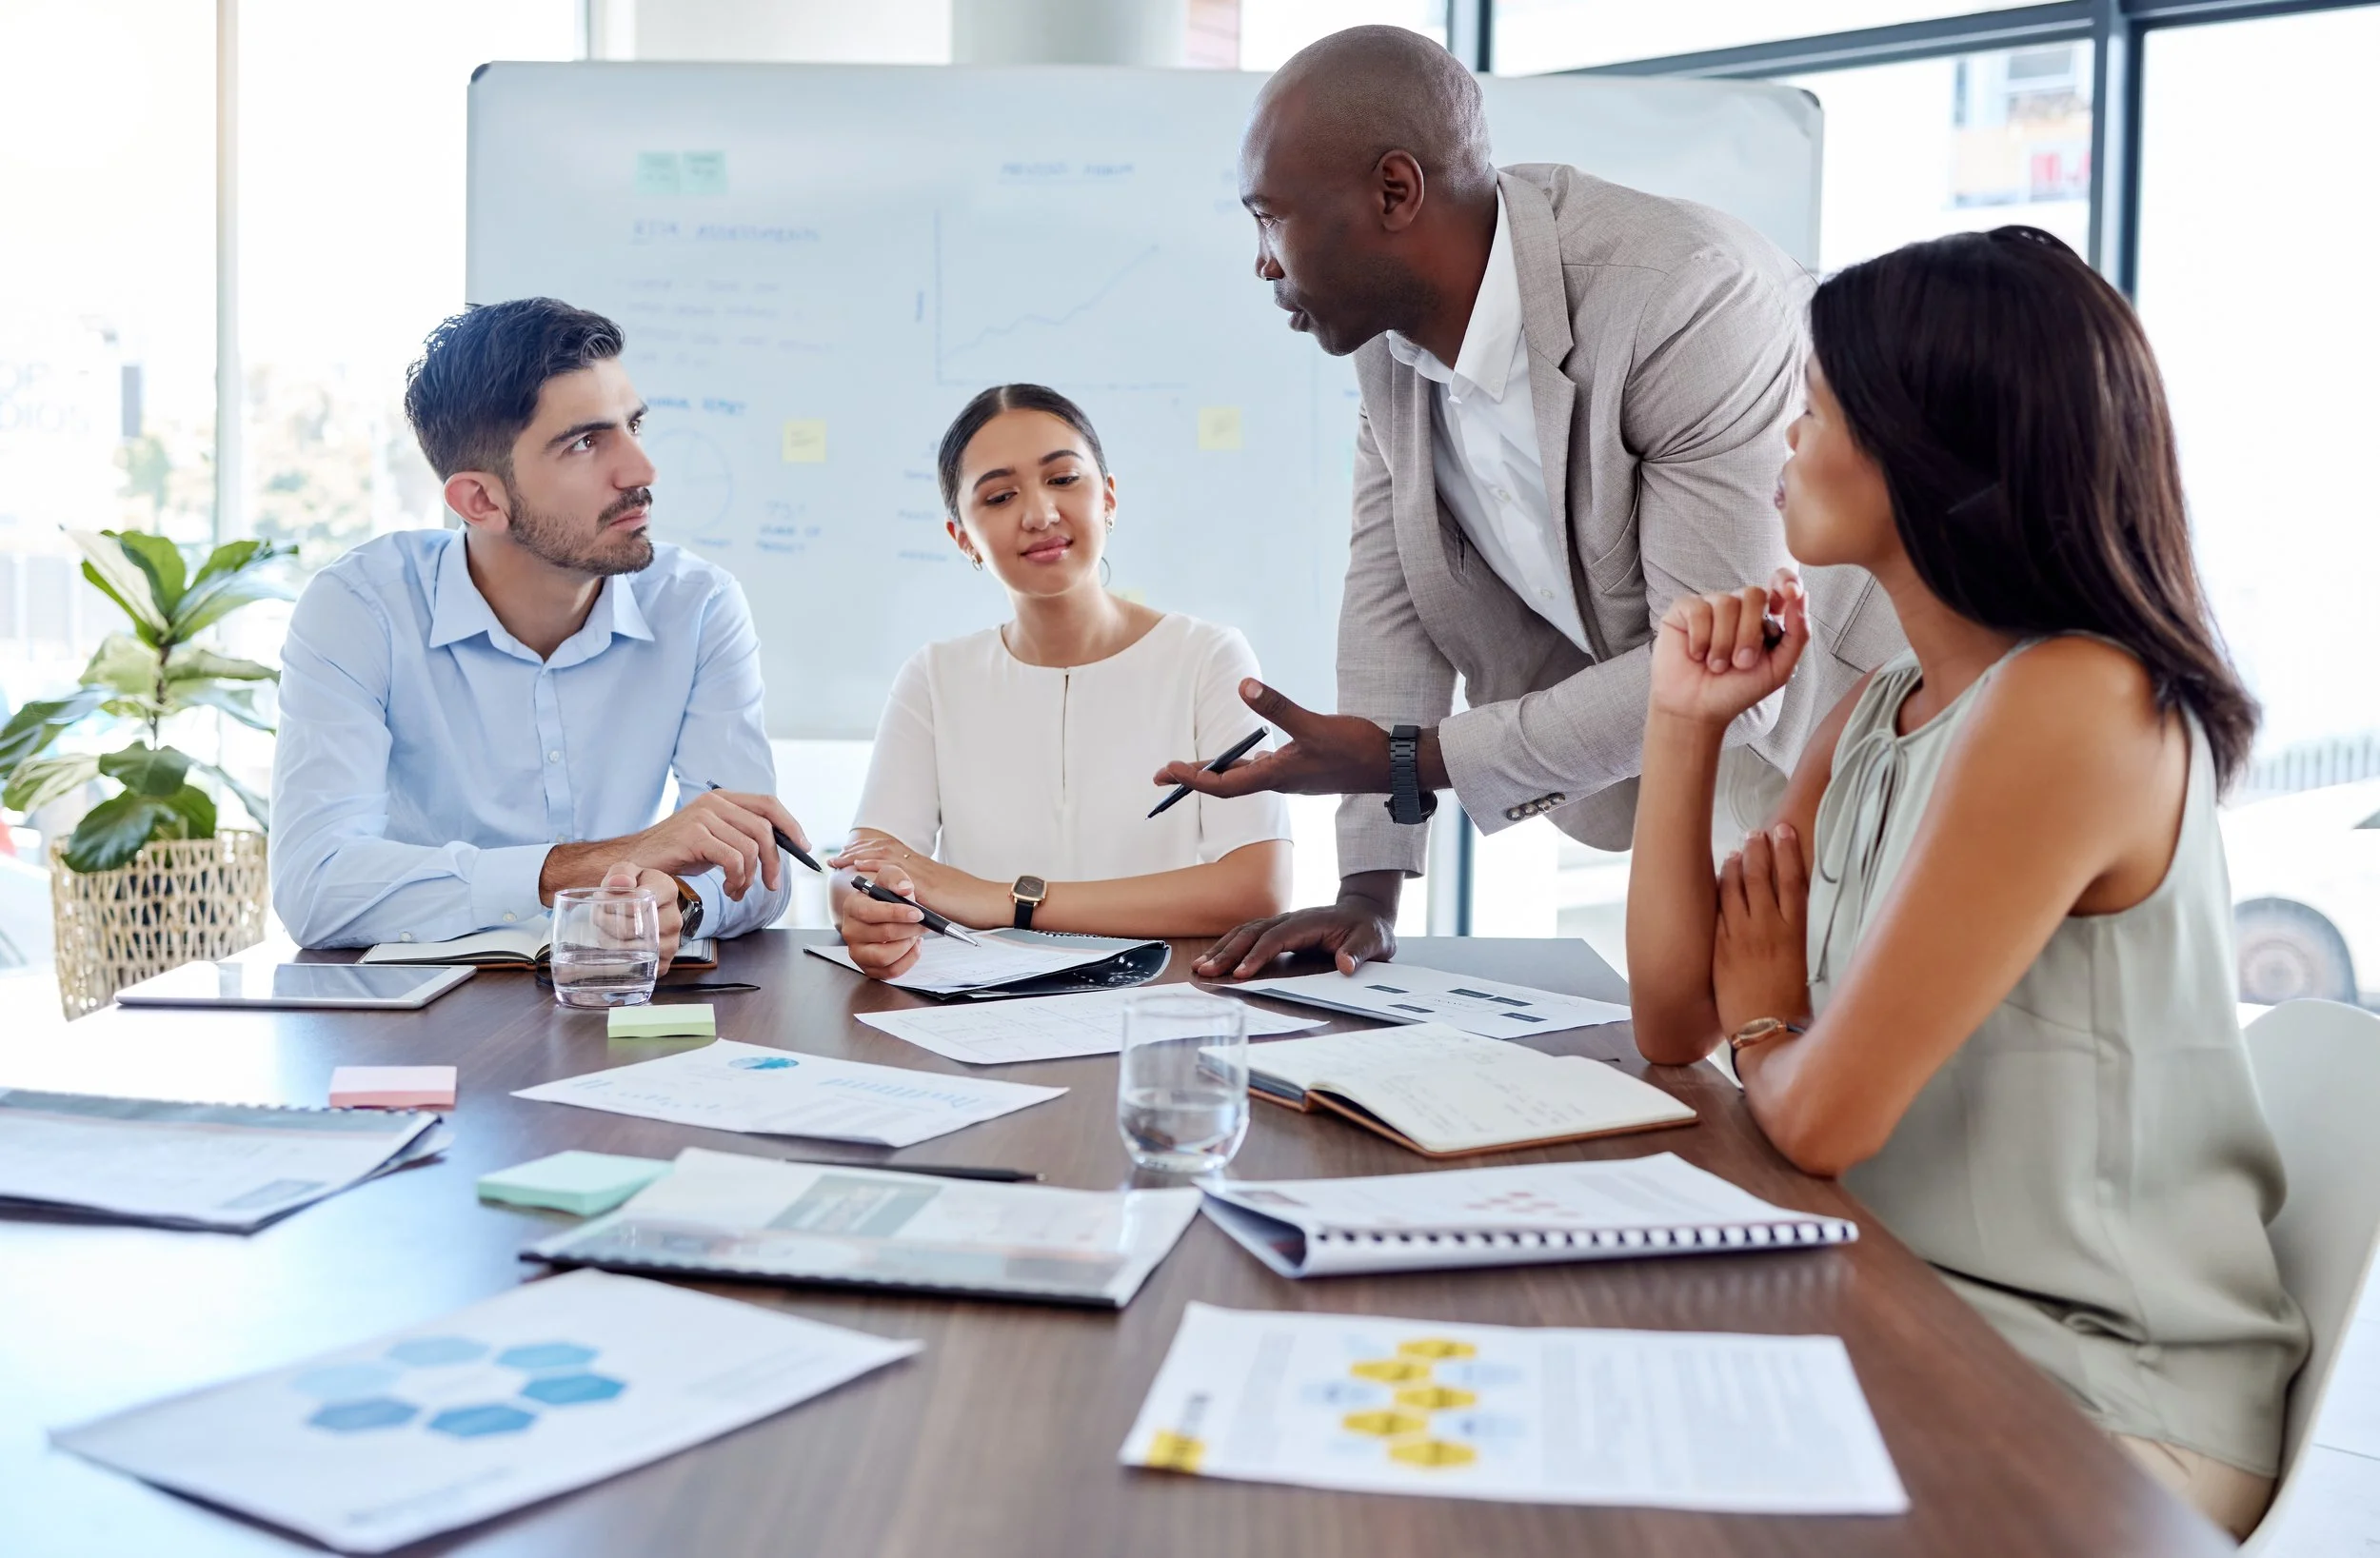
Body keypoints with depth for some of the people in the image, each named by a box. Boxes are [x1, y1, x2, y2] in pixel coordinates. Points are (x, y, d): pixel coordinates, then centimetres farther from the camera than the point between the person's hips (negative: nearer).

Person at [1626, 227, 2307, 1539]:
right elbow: (1675, 1022, 6)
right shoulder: (1877, 714, 5)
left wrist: (1765, 1026, 1)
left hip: (2099, 1408, -7)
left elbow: (1823, 1115, -21)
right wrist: (1684, 721, -1)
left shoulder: (2078, 707, -22)